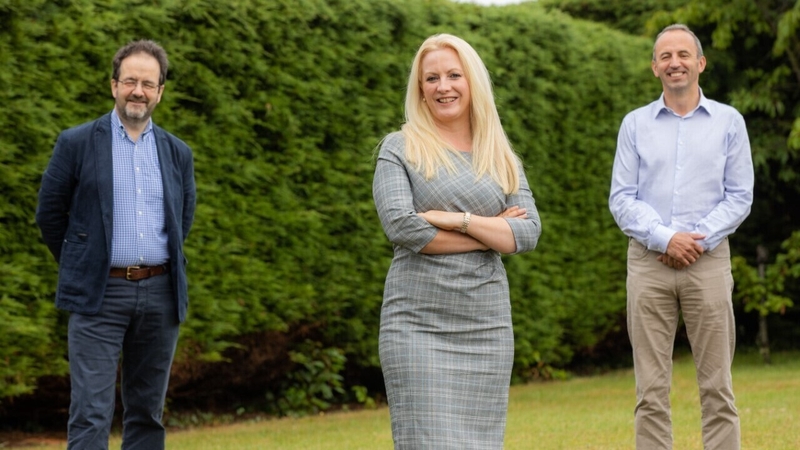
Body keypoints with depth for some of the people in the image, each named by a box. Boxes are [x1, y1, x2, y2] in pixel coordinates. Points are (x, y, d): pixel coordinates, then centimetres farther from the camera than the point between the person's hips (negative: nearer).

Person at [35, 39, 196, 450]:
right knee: (91, 415, -9)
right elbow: (49, 214, 5)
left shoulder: (178, 154, 10)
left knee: (147, 412, 10)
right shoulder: (76, 143, -1)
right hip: (99, 295, -4)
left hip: (160, 293, 4)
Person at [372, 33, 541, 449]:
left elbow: (529, 232, 2)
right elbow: (401, 227, -13)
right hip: (418, 326, -4)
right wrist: (491, 232, -6)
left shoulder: (501, 157, 13)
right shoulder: (400, 148, 2)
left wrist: (459, 219, -12)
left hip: (487, 326, 4)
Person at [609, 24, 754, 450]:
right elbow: (621, 198, 3)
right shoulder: (635, 124, 8)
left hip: (709, 262, 0)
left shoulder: (729, 122, 7)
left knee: (716, 387, 0)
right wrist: (665, 238, -12)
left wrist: (699, 239, -11)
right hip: (648, 262, 1)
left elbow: (739, 197, 4)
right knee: (651, 390, 0)